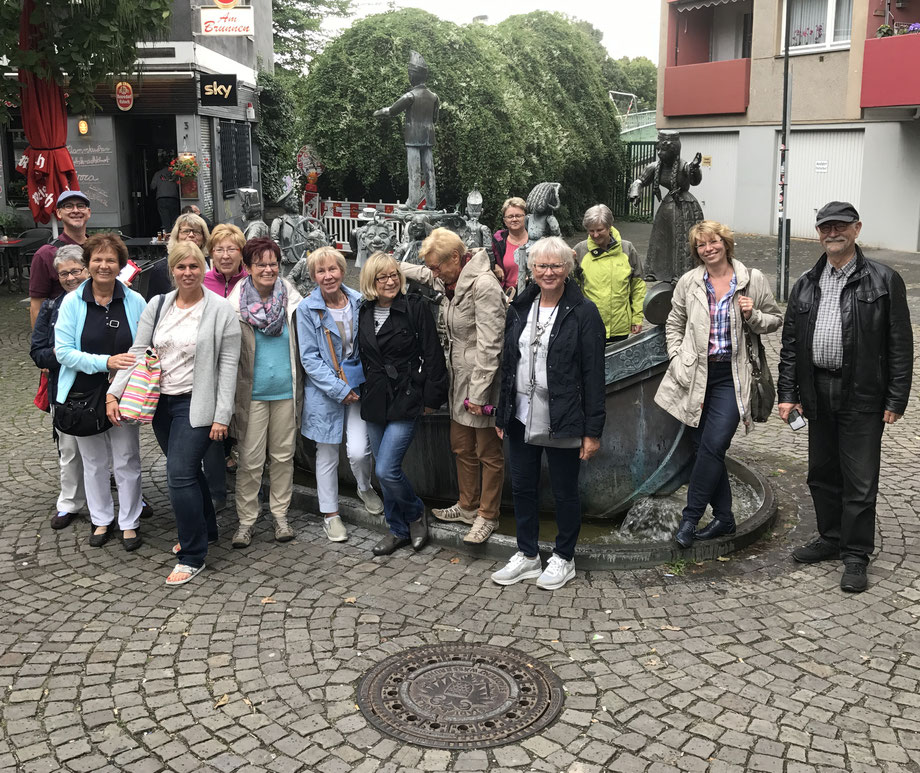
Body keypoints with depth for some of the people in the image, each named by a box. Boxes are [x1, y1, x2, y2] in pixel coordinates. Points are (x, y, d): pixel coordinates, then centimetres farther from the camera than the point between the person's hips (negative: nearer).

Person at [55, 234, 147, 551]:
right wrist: (106, 361, -22)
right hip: (84, 394, 1)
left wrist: (136, 366, -18)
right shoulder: (72, 302, -6)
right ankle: (101, 520, 30)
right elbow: (64, 351, -10)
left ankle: (129, 522, 20)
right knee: (94, 461, 14)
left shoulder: (135, 302, -4)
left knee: (127, 461, 5)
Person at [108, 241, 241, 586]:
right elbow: (138, 352, 4)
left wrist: (221, 416, -13)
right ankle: (205, 531, 37)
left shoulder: (221, 310, -8)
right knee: (188, 470, 17)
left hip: (196, 405, -5)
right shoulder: (157, 306, 6)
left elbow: (228, 366, -9)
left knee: (180, 476, -10)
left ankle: (193, 556, 3)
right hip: (161, 402, 6)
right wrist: (114, 393, -8)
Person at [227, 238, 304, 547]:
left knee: (283, 455, 11)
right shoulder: (234, 305, -6)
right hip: (252, 392, -2)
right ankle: (246, 519, 15)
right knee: (250, 459, 1)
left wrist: (300, 383, 9)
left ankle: (280, 514, 25)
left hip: (286, 391, 2)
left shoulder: (292, 299, 0)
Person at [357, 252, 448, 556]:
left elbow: (432, 355, -8)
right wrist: (361, 392, 16)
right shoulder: (364, 313, 8)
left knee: (387, 470, -13)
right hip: (375, 402, 6)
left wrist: (432, 397, -8)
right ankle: (399, 530, 27)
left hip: (405, 400, -6)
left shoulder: (415, 308, -8)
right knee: (384, 471, 11)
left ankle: (416, 513, 14)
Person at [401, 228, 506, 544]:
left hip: (482, 380, -9)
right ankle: (467, 506, 35)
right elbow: (423, 275, 33)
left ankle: (487, 516, 18)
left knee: (488, 452, 5)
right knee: (461, 447, 19)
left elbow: (488, 345, -23)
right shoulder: (449, 281, 6)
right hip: (459, 376, 9)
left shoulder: (484, 286, -22)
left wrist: (478, 392, -22)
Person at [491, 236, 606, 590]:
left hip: (562, 421, -5)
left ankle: (564, 558, 26)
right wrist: (502, 413, 11)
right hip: (522, 417, 5)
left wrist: (592, 430, -13)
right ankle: (527, 555, 30)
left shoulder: (583, 312, -9)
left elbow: (593, 374, -10)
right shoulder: (519, 308, 7)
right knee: (522, 487, 14)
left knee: (564, 492, 8)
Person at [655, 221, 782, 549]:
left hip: (732, 376, -2)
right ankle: (723, 517, 21)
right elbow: (674, 325, 15)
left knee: (713, 445, -14)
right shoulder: (688, 282, 6)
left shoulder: (752, 279, 2)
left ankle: (690, 517, -2)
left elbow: (775, 320, 12)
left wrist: (753, 316, -9)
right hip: (698, 375, 2)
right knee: (705, 448, 7)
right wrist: (678, 362, 5)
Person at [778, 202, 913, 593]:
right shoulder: (805, 285, 11)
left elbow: (900, 345, -4)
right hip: (818, 394, 5)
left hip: (862, 398, -5)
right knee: (822, 473, 15)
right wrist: (787, 393, 5)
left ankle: (856, 555, 12)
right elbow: (790, 343, 12)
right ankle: (830, 538, 31)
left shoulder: (884, 281, -2)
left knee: (860, 480, 1)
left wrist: (896, 399, -9)